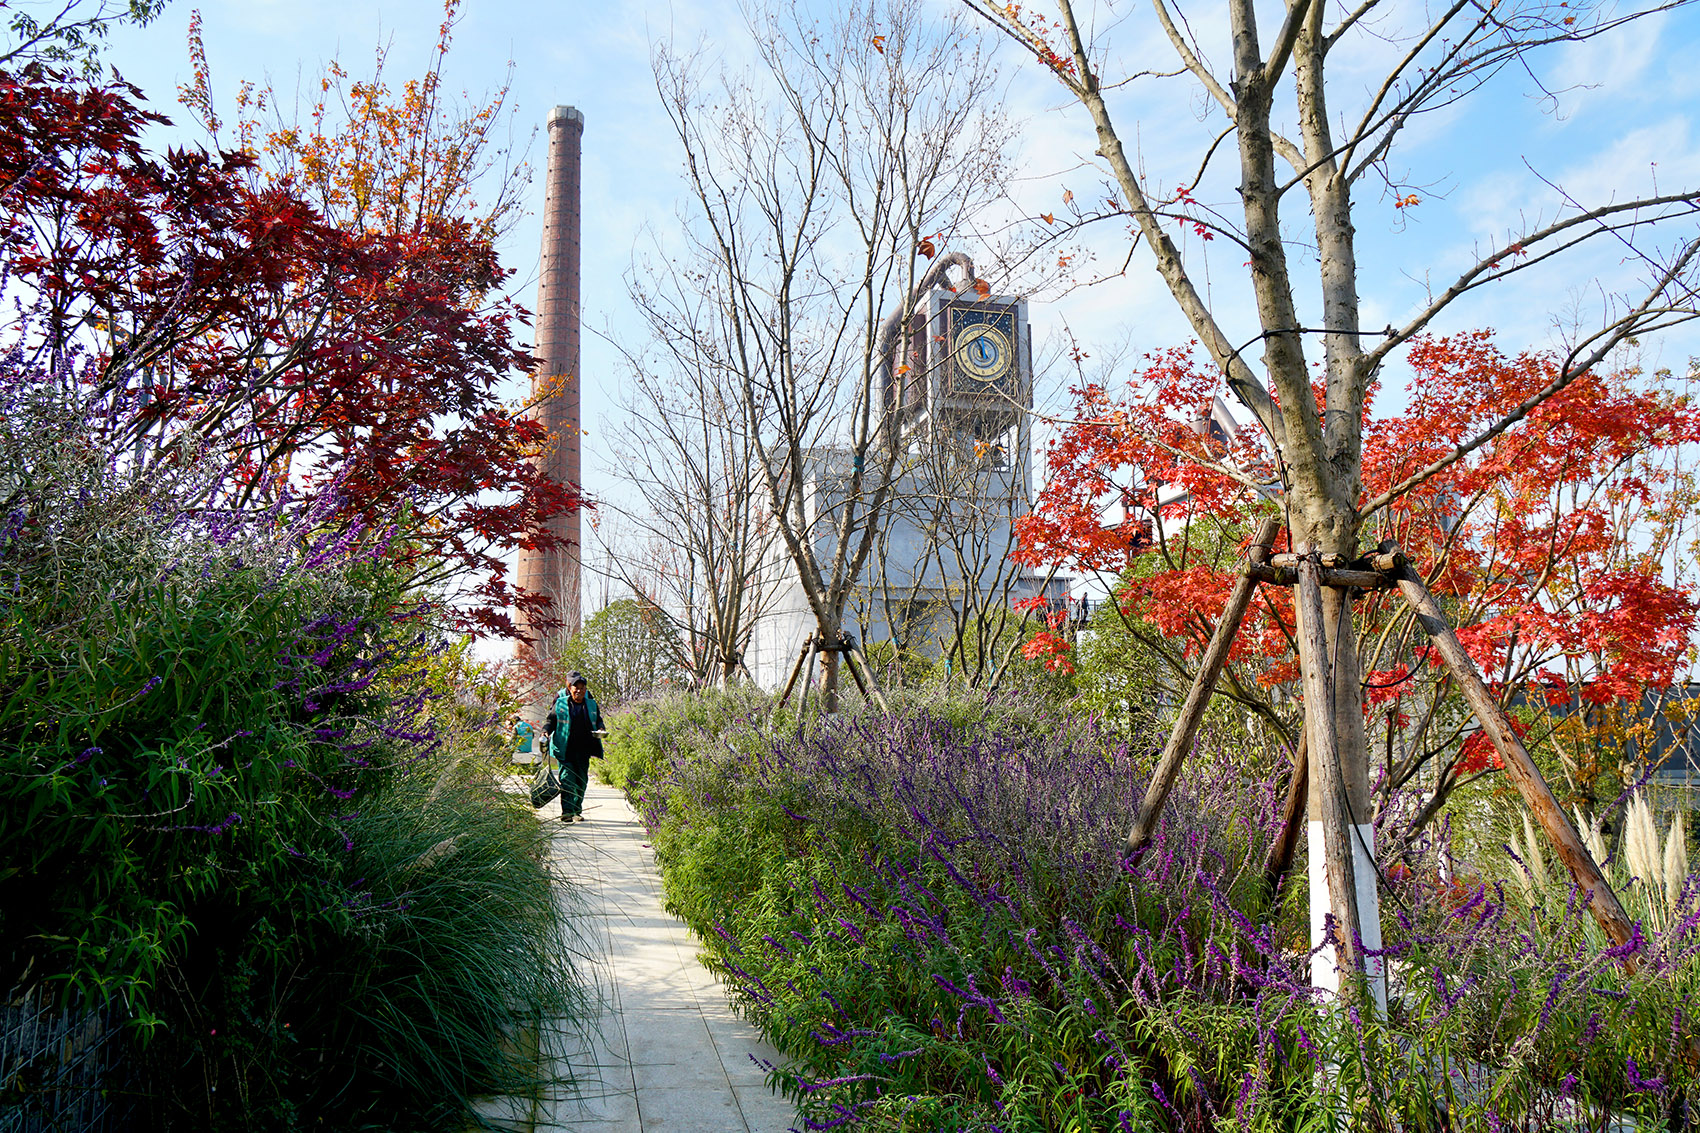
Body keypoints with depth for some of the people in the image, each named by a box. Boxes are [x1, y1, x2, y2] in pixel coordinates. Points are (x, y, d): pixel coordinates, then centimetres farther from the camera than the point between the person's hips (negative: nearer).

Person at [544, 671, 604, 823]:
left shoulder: (591, 704, 10)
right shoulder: (561, 703, 1)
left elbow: (598, 721, 18)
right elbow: (551, 719, 5)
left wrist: (600, 730, -2)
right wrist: (545, 732, -11)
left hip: (584, 750, 4)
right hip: (565, 750, -4)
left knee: (582, 781, 9)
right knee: (567, 779, -12)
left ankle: (577, 811, 21)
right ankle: (567, 812, -12)